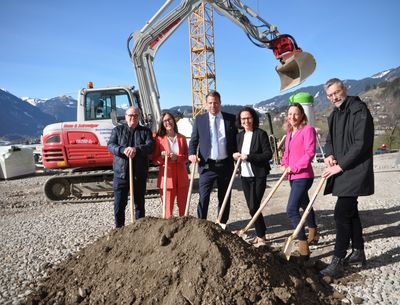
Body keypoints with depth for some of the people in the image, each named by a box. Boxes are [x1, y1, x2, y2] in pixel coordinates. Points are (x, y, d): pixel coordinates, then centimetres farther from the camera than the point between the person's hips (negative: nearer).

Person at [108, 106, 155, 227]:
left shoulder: (145, 131, 9)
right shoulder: (117, 130, 10)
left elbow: (150, 146, -7)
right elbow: (111, 146, -4)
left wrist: (136, 149, -25)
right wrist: (123, 150, -24)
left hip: (139, 174, 0)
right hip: (121, 172, 0)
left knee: (140, 203, 10)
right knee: (119, 204, 5)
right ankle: (119, 228, 19)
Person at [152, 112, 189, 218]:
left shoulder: (182, 138, 8)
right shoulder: (159, 139, 1)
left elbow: (186, 156, 7)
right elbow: (155, 159, 3)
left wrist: (177, 157, -12)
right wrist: (162, 157, -17)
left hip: (181, 176, 2)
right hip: (167, 176, -2)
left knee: (183, 205, 9)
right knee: (168, 206, 0)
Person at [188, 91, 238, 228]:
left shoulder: (230, 119, 4)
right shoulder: (199, 119, 4)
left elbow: (236, 139, 10)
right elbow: (193, 140, 5)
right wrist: (192, 154, -12)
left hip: (226, 164, 2)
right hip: (207, 165, -1)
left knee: (225, 197, 12)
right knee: (203, 196, -5)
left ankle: (223, 223, 27)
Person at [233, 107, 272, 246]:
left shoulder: (261, 134, -8)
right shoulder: (239, 136, 11)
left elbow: (268, 154, -13)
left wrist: (248, 157, -19)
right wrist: (235, 155, -1)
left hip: (258, 176, -6)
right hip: (244, 176, 6)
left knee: (254, 207, -8)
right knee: (251, 207, 11)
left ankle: (261, 237, 8)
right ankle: (260, 234, 25)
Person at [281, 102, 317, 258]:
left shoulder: (308, 129, -11)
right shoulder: (289, 132, 13)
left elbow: (310, 152, -18)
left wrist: (295, 167, -18)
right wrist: (285, 164, 4)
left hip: (303, 176, -9)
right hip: (292, 176, 9)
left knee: (292, 209, -17)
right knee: (304, 205, 24)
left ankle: (303, 248, -11)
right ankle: (313, 234, 44)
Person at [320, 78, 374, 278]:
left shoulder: (359, 110, -12)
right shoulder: (334, 115, 14)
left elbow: (361, 144, -19)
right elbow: (330, 140, 21)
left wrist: (340, 166, -17)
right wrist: (329, 155, -1)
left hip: (355, 171, -9)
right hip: (341, 171, 9)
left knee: (341, 214, -11)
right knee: (350, 212, 16)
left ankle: (337, 263, -5)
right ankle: (358, 253, 31)